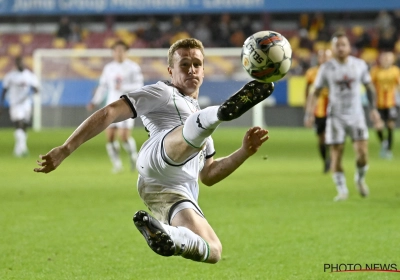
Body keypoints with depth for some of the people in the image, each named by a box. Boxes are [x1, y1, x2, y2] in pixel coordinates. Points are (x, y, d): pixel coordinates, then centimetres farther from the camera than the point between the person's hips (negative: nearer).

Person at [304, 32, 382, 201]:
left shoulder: (359, 65, 1)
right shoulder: (326, 68, -3)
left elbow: (369, 87, 13)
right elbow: (315, 92, 1)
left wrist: (373, 109, 9)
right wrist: (309, 113, -11)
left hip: (356, 115, 1)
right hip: (336, 116, -1)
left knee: (362, 152, -10)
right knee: (336, 154, -6)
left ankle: (360, 178, 19)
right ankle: (342, 190, 6)